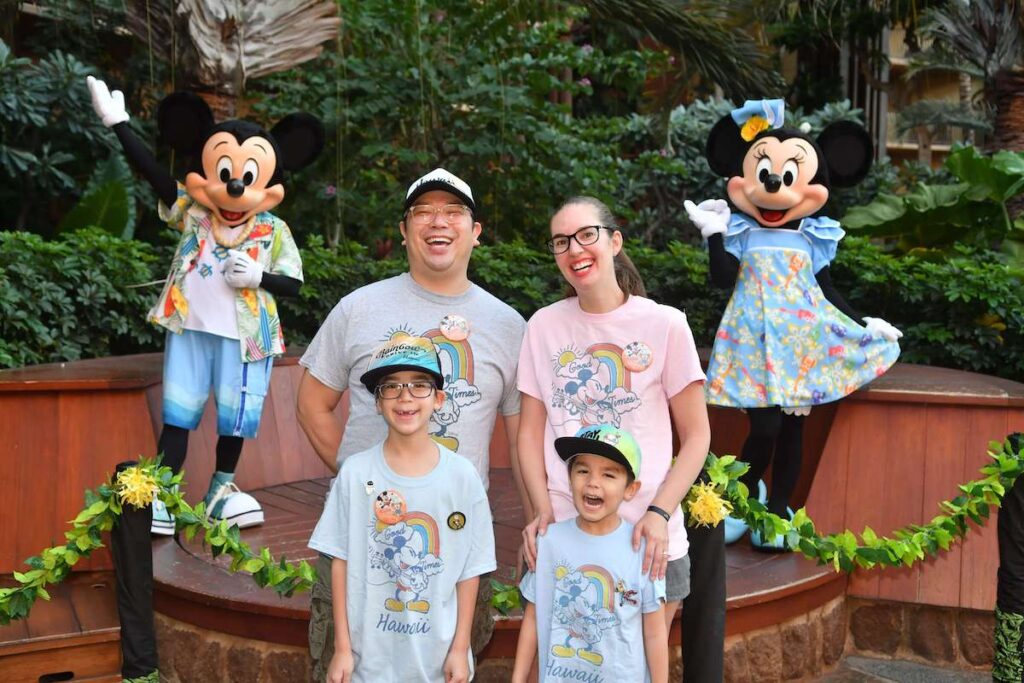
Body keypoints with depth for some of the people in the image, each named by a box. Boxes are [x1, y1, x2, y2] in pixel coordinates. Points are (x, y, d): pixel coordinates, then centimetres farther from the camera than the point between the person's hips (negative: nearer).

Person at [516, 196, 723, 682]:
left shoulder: (664, 324, -3)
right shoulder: (544, 326, 4)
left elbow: (696, 435, 0)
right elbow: (531, 432, 7)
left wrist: (659, 513, -12)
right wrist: (543, 511, -7)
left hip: (648, 538, -1)